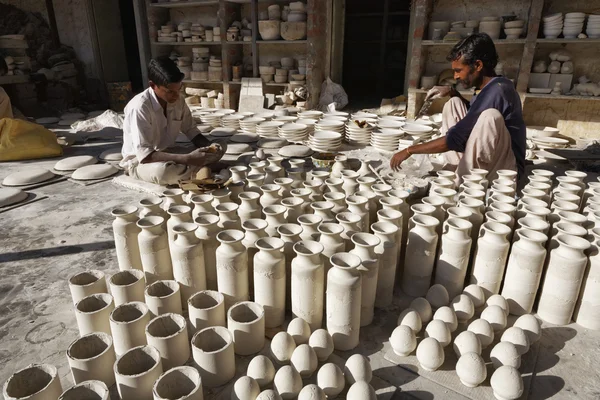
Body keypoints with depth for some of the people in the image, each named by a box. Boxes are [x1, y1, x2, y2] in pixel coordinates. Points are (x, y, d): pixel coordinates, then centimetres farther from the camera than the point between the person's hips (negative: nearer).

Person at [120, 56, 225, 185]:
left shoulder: (178, 101, -7)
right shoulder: (139, 107, -27)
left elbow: (192, 131, 3)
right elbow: (144, 154, -32)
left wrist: (209, 146, -20)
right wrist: (188, 159, -40)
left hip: (168, 154, 6)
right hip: (139, 162, -6)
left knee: (220, 148, -7)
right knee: (162, 171, -43)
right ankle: (199, 170, -14)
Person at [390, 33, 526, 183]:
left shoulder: (497, 92, -22)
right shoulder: (493, 87, 5)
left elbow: (456, 138, -26)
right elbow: (473, 114, 26)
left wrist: (409, 150, -20)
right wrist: (452, 92, 7)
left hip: (504, 170, -9)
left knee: (490, 116, -35)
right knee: (454, 103, 8)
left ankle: (463, 180, -15)